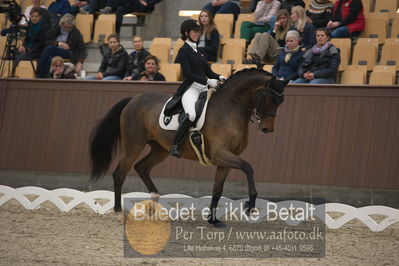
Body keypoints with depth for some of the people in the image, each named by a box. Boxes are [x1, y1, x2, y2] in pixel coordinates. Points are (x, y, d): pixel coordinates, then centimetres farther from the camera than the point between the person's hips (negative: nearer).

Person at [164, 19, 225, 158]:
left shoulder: (197, 50, 21)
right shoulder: (184, 50, -3)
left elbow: (208, 71, 19)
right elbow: (188, 74, -13)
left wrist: (219, 77, -1)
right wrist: (208, 81, -19)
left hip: (203, 89, 9)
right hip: (191, 88, -8)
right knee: (191, 115, -32)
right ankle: (175, 146, -26)